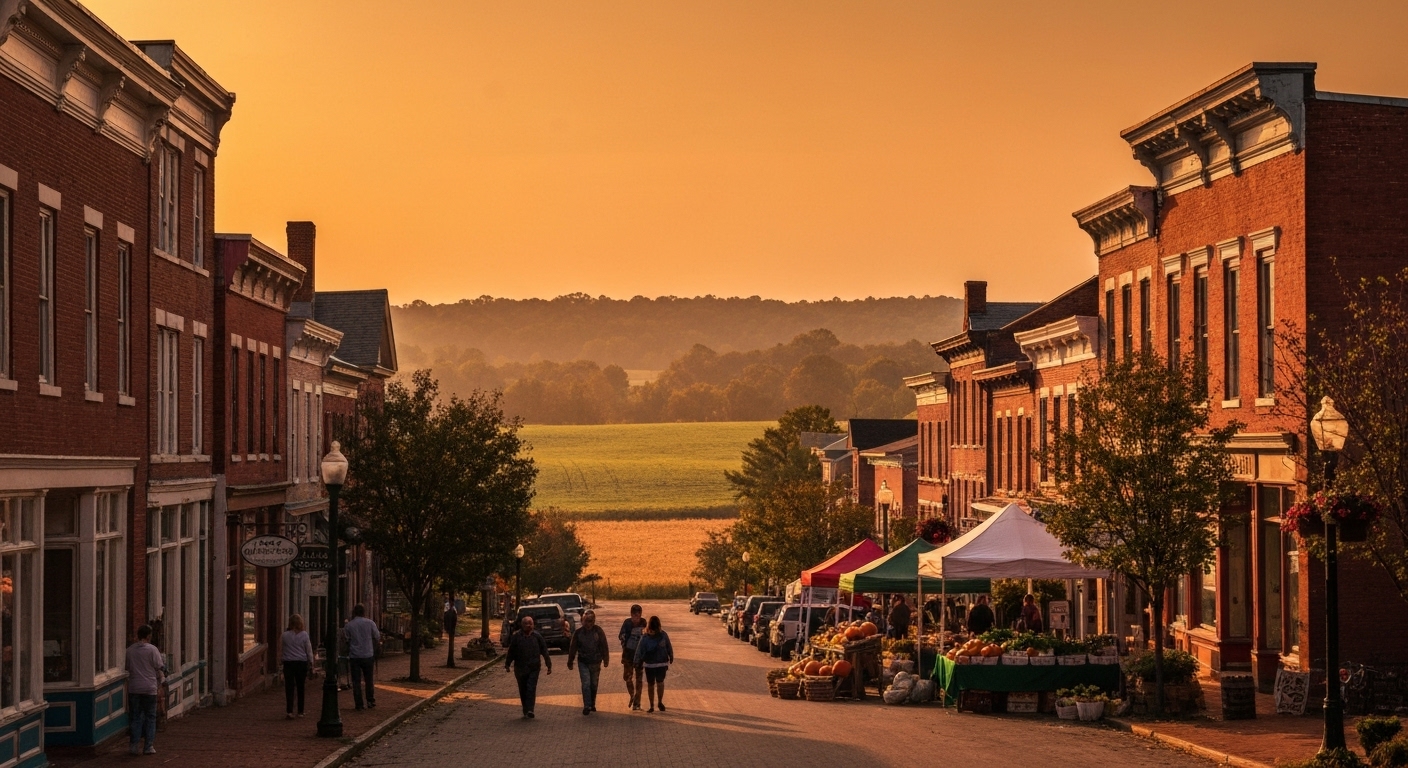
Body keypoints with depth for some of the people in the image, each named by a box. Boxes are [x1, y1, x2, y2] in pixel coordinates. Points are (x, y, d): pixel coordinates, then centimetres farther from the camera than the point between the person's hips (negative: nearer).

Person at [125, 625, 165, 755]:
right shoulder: (152, 649, -7)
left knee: (136, 716, 8)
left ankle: (135, 745, 5)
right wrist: (160, 684, 5)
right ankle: (149, 746, 2)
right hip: (149, 688, -3)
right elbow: (159, 668, -5)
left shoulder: (129, 650, 3)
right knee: (150, 716, 5)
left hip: (133, 688, 3)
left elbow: (127, 668, 12)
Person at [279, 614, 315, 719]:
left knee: (289, 687, -1)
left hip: (288, 663, 0)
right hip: (302, 663, 0)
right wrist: (311, 662, 10)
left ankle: (289, 711, -15)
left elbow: (281, 650, 4)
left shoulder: (285, 635, -3)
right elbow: (309, 650, 0)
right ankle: (300, 711, 17)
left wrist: (281, 659, 17)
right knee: (301, 688, 11)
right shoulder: (304, 635, -5)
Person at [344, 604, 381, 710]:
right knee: (369, 680, 12)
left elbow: (345, 641, 4)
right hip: (368, 655, 0)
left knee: (356, 681, 3)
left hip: (354, 656, 0)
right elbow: (377, 637, 3)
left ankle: (358, 704, 1)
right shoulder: (370, 623, -4)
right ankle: (371, 702, 12)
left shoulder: (348, 625, -2)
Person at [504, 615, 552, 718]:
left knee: (531, 689, -13)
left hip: (534, 668, -1)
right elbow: (511, 652, 5)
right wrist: (507, 665, 6)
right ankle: (526, 711, 17)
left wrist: (549, 665, 5)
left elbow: (544, 651, 5)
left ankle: (529, 710, -17)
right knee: (523, 690, 7)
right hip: (520, 668, 1)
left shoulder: (537, 636, 1)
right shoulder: (516, 637, 0)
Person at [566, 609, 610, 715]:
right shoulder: (578, 632, -3)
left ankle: (592, 704, 27)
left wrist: (605, 659, 1)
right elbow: (572, 648, 4)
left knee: (594, 684, 11)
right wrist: (570, 662, 7)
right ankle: (587, 706, -8)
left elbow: (604, 646, 2)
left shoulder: (599, 631, -4)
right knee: (586, 684, -9)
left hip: (595, 662, 1)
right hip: (583, 663, -1)